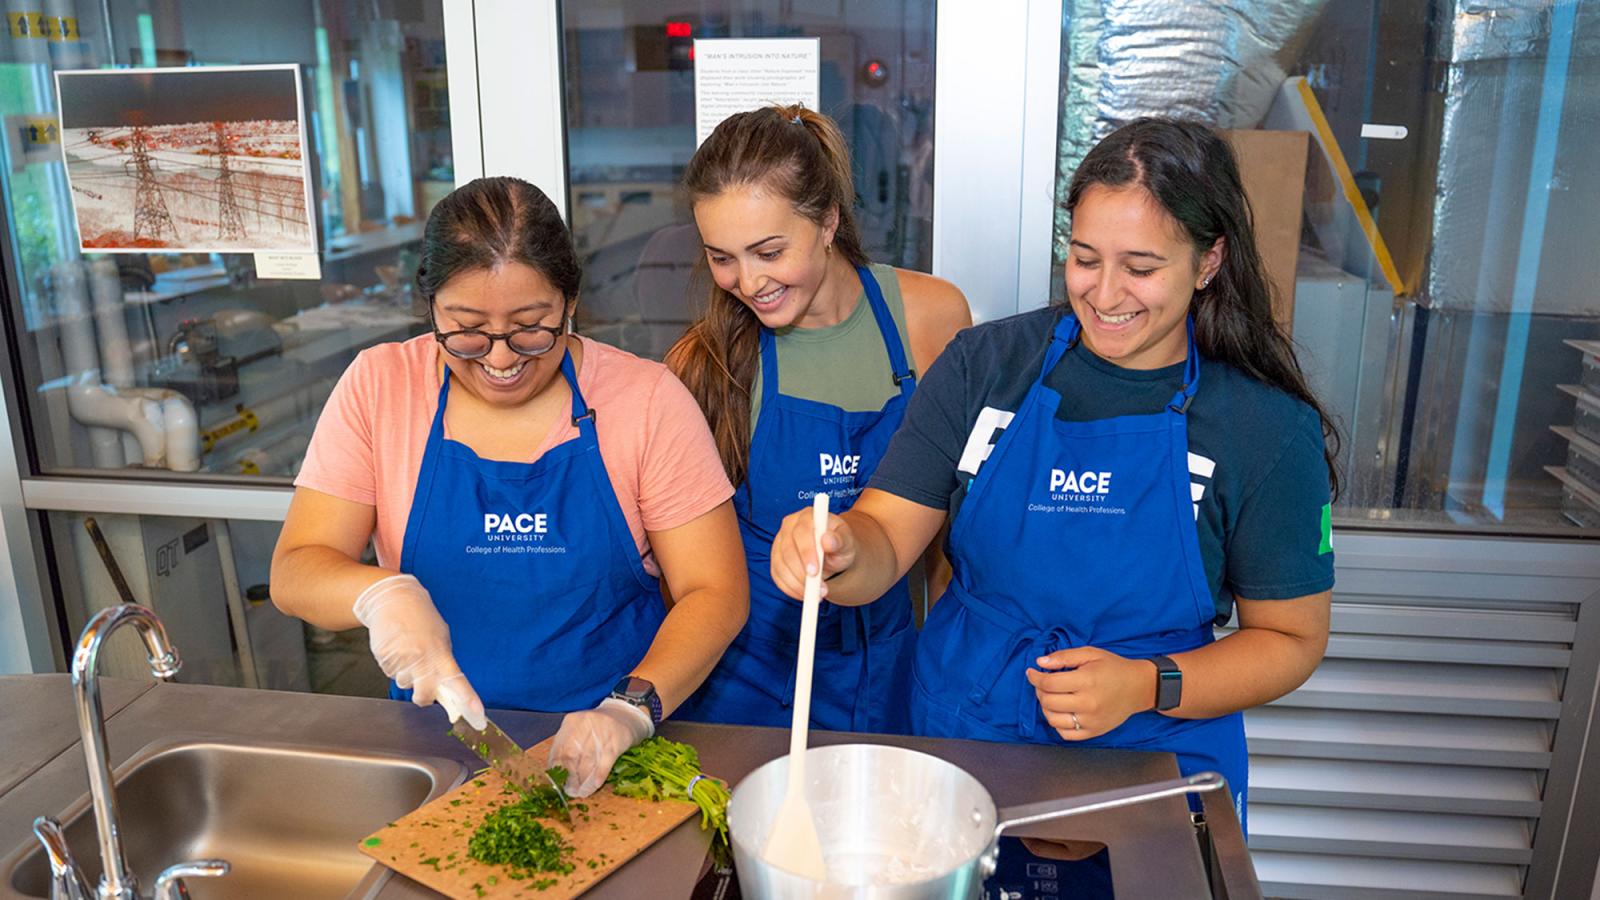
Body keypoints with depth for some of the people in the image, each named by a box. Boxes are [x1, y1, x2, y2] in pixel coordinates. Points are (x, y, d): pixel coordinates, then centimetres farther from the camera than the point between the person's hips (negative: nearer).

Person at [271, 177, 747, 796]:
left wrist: (631, 708, -22)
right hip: (440, 735, 1)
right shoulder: (379, 386, 1)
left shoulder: (646, 399, -5)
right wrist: (379, 592, -23)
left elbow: (716, 593, -6)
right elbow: (293, 572, -1)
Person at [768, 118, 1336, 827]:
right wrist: (839, 551, -33)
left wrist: (1150, 687, -19)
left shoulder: (1271, 429, -10)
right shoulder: (984, 364, -6)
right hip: (960, 736, 1)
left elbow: (1290, 639, -3)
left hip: (1153, 766, -1)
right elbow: (886, 542, -9)